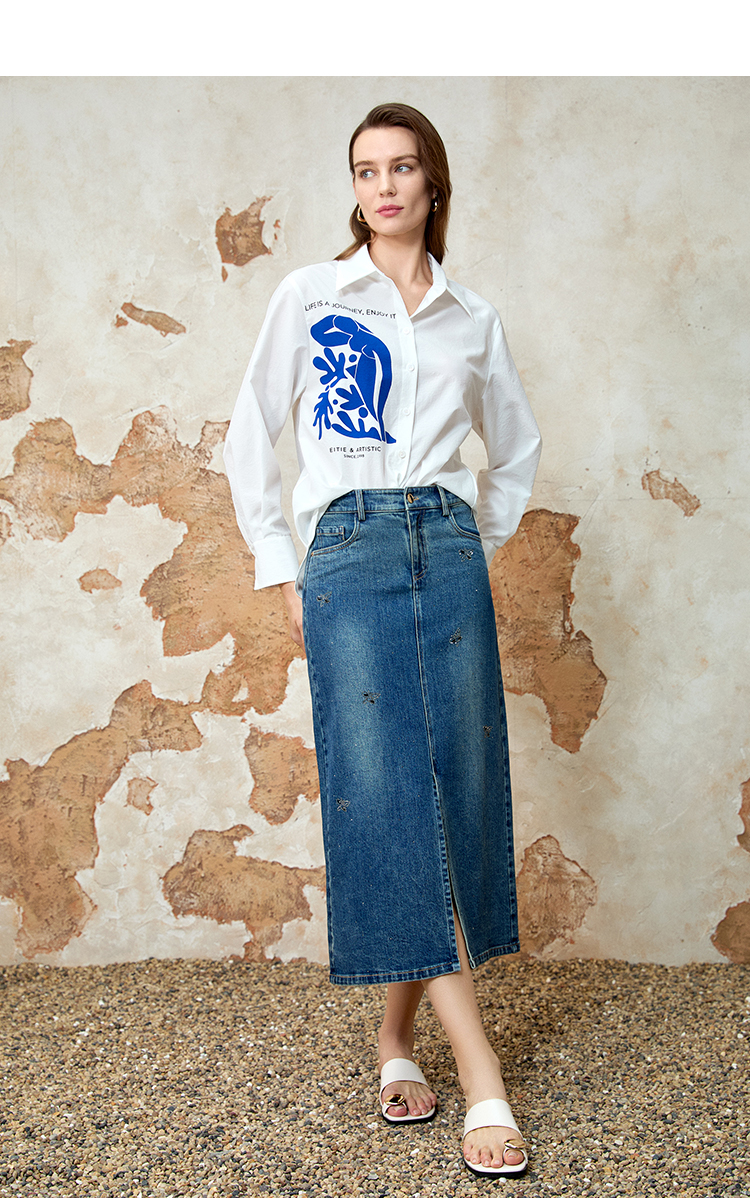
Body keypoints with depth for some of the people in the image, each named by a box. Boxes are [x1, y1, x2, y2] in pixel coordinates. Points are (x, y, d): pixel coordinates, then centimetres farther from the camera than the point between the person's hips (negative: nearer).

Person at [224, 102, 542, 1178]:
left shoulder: (472, 318, 14)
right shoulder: (308, 296, 8)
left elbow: (517, 445, 26)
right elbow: (252, 437, 9)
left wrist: (479, 544, 15)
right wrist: (279, 567, 4)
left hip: (449, 550, 3)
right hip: (348, 552, -2)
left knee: (459, 786, -2)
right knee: (382, 792, -11)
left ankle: (399, 1031, 14)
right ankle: (480, 1074, -8)